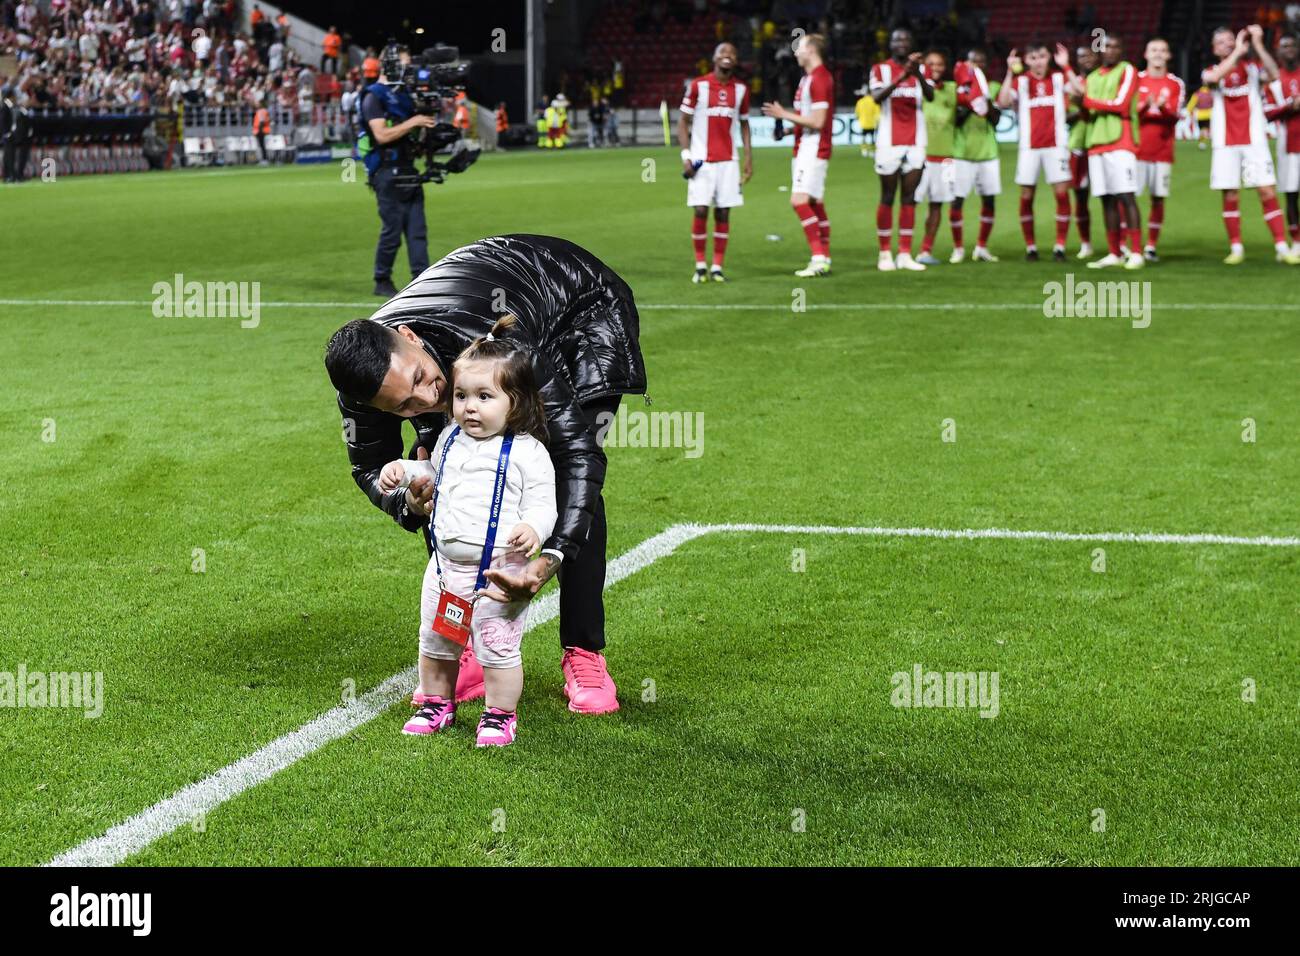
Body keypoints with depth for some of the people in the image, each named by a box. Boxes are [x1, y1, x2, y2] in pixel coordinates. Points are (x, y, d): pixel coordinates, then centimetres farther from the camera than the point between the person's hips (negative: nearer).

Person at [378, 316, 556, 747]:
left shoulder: (527, 452, -12)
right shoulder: (450, 440, 7)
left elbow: (542, 505, -13)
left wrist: (533, 529, -34)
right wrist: (402, 471, 10)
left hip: (499, 571, -6)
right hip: (446, 566, 6)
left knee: (498, 649, 1)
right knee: (435, 642, 18)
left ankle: (500, 715, 19)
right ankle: (436, 704, 36)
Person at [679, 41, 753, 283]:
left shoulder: (741, 89, 7)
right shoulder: (698, 85, -2)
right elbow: (683, 121, 2)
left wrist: (748, 158, 7)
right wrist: (686, 155, -8)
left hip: (728, 161, 3)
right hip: (701, 161, -3)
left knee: (723, 213, 0)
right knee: (700, 210, -7)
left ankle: (717, 267, 5)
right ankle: (700, 266, 5)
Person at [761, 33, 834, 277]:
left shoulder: (819, 78, -16)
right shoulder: (808, 78, 16)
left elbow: (817, 121, -20)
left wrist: (785, 115, -15)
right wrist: (789, 125, 12)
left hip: (813, 150, -10)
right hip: (804, 149, 10)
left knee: (799, 201, -17)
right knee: (815, 205, 10)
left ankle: (819, 258, -17)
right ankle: (824, 260, 13)